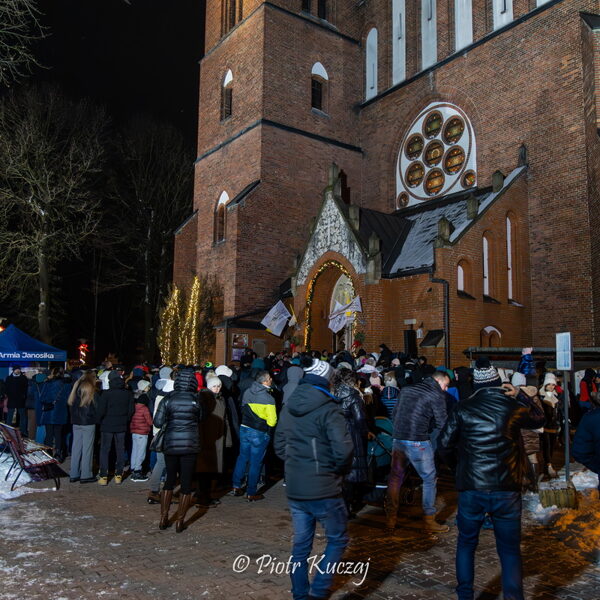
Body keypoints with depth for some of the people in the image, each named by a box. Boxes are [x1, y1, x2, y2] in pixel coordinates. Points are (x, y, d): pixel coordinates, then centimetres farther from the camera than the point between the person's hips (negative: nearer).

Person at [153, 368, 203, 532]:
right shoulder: (196, 401, -5)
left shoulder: (168, 400, -4)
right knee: (186, 483, 7)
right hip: (190, 445, -2)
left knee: (170, 480, 17)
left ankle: (163, 518, 21)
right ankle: (180, 521, 11)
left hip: (170, 444, 2)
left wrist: (170, 419, 11)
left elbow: (158, 422, -7)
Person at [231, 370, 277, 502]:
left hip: (244, 429, 6)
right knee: (255, 462, 6)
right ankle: (251, 493, 15)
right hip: (259, 433, -5)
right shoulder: (268, 398, -19)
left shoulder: (247, 392, -2)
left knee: (242, 457, 19)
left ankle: (236, 487, 25)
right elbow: (272, 421, -18)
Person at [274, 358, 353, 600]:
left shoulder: (288, 407, 7)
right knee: (338, 539, 12)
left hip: (294, 488, 6)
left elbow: (279, 446, 13)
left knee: (301, 543, 18)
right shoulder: (328, 409, -16)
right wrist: (339, 471, -4)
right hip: (323, 490, -6)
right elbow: (343, 451, -23)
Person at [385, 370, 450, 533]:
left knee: (395, 478, 14)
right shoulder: (436, 395, -4)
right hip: (418, 443, -5)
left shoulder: (406, 389, 13)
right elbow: (441, 423, -3)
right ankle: (429, 520, 15)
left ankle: (391, 519, 19)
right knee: (430, 479, 10)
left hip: (398, 439, 6)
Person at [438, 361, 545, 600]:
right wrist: (520, 396, 19)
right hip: (507, 490, 0)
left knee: (466, 543, 18)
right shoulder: (514, 407, -2)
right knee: (510, 550, 12)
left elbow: (445, 442, 1)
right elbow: (539, 419, 19)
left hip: (471, 489, 0)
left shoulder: (463, 408, -4)